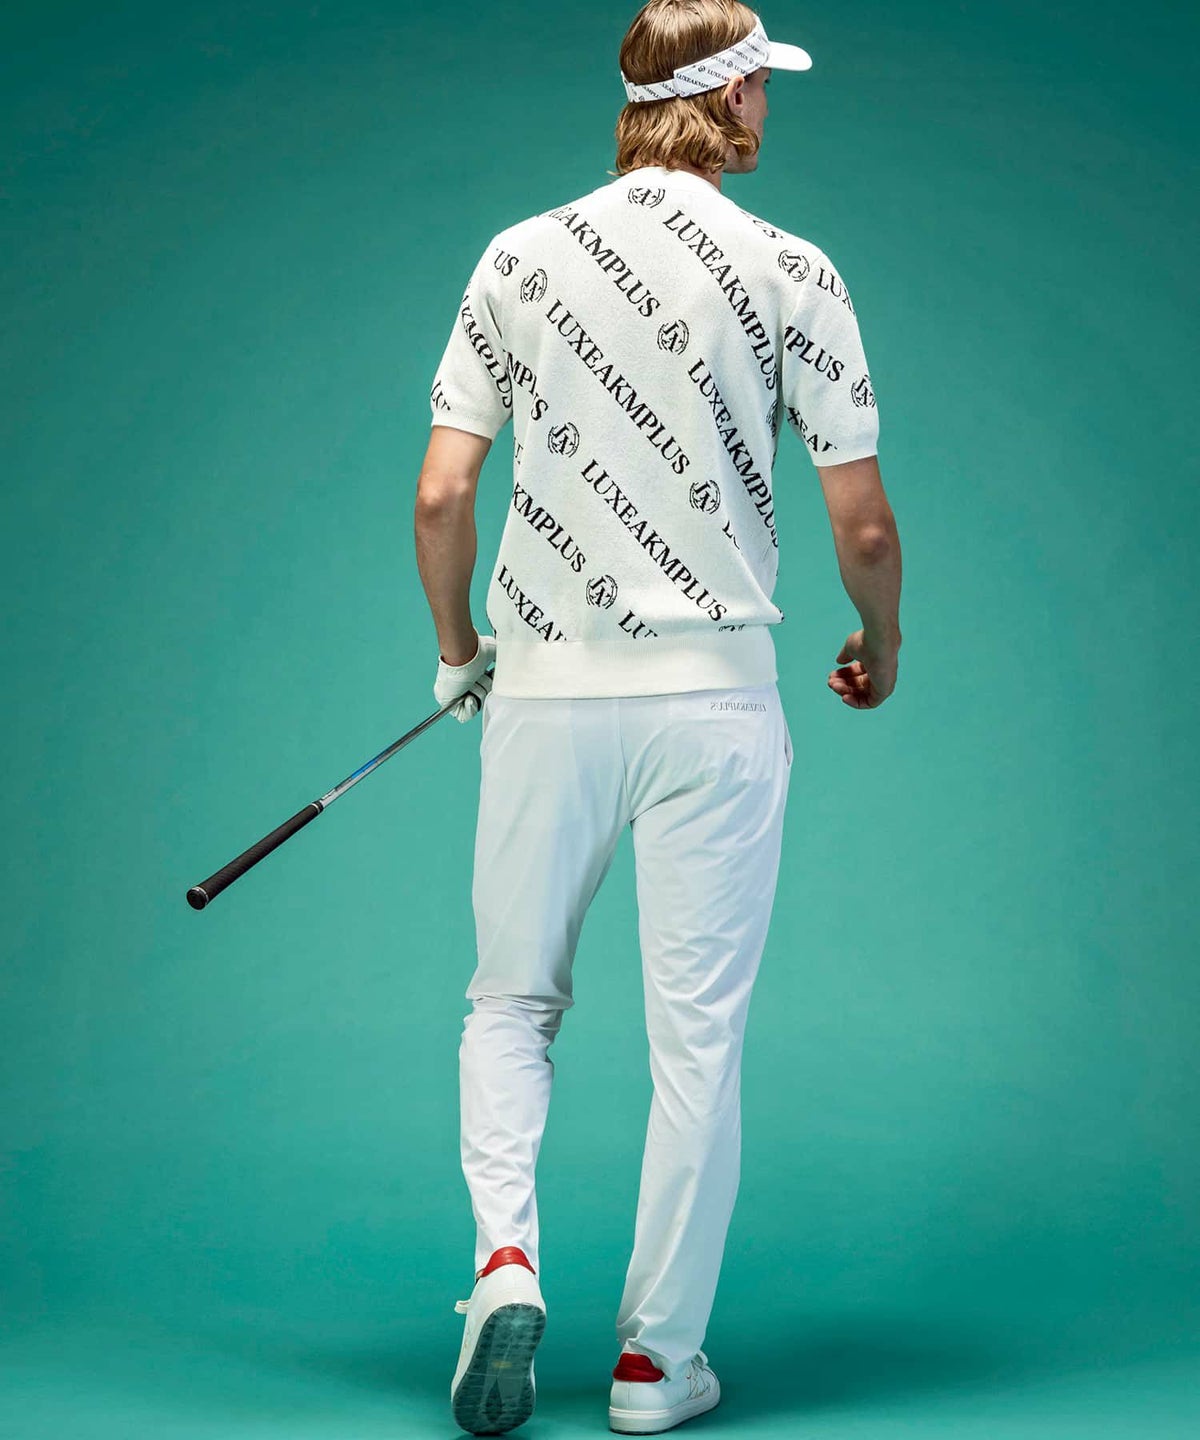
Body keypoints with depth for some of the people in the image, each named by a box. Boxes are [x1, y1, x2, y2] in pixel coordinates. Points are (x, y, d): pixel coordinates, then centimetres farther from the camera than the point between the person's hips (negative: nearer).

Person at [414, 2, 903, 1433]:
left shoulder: (517, 257, 2)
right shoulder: (790, 272, -4)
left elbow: (441, 493, 0)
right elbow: (863, 524, -3)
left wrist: (456, 647, 17)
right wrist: (879, 648, 16)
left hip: (542, 689, 2)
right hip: (711, 697, -2)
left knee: (512, 1001, 18)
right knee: (697, 1036, 7)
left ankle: (505, 1253, -4)